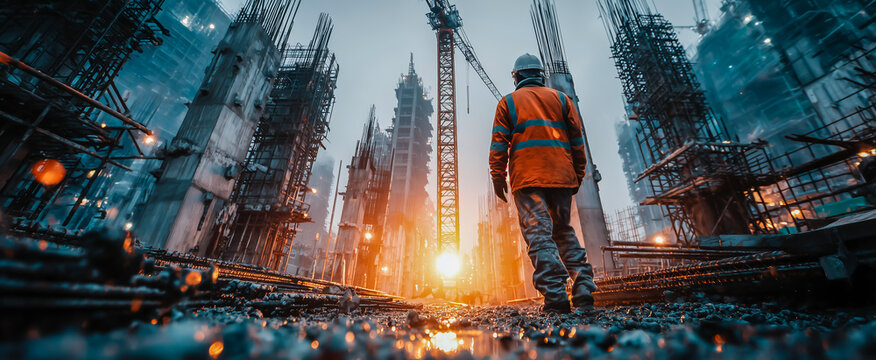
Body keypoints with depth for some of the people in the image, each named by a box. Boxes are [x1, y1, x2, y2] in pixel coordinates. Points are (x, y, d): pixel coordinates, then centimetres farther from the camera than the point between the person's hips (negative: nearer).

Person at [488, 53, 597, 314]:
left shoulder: (508, 102, 11)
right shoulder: (560, 98, 18)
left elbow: (499, 143, 1)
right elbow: (577, 139, 14)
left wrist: (498, 177, 3)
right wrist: (578, 175, 17)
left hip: (527, 178, -3)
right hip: (561, 176, 4)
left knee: (538, 234, -5)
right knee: (564, 231, 13)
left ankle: (556, 297, -10)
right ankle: (583, 292, 8)